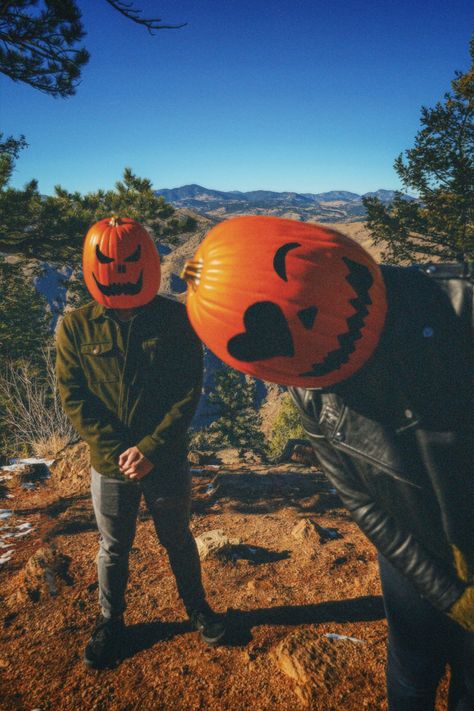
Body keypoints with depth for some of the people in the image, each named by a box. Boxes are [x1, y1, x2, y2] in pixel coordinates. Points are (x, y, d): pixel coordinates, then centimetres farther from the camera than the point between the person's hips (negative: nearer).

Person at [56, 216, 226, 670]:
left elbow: (189, 392, -10)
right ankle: (110, 622, 43)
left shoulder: (176, 319, -10)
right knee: (113, 549, 19)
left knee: (178, 541, 20)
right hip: (109, 465, 1)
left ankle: (196, 608, 44)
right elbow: (73, 397, -7)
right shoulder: (76, 326, -8)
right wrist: (116, 451, -15)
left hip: (166, 460, 0)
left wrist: (150, 450, -16)